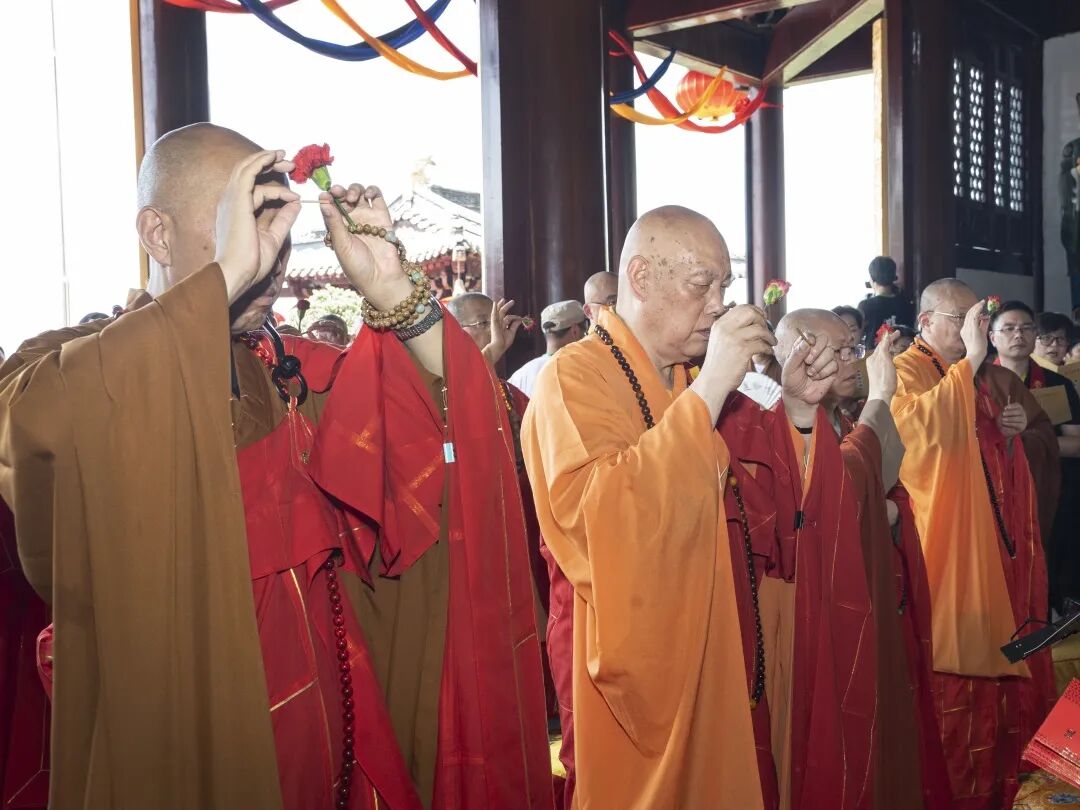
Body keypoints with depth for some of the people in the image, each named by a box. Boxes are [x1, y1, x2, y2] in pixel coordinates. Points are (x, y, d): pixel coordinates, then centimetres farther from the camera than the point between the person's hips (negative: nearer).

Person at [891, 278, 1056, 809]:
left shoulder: (994, 378, 17)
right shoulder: (906, 371, -5)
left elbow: (1046, 447, 26)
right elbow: (923, 423, -27)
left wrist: (1026, 423, 4)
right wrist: (969, 360, -20)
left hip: (1006, 544, 7)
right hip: (950, 549, -7)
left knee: (1013, 672, 11)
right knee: (955, 676, -4)